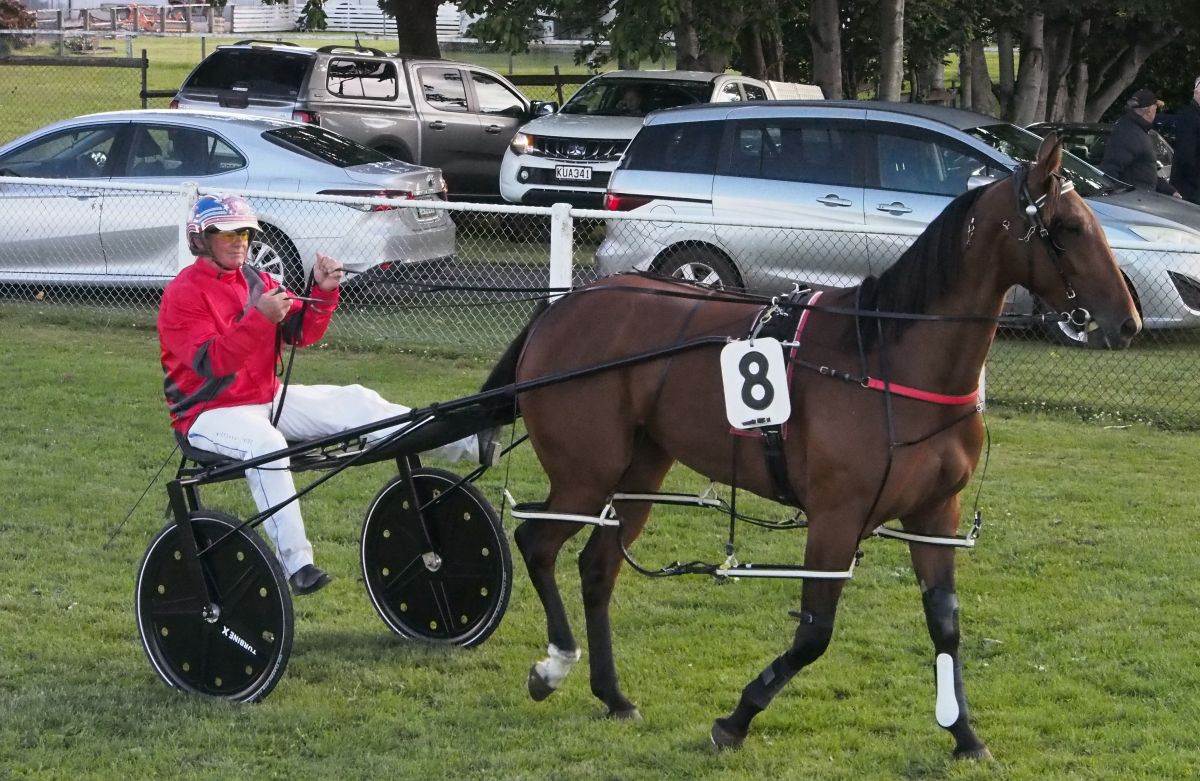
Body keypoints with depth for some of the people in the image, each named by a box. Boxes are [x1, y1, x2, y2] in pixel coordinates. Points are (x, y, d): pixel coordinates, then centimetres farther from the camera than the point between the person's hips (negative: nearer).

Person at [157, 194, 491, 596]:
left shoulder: (256, 282, 12)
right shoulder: (182, 294, -12)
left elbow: (303, 332, 5)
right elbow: (211, 362, -25)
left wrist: (324, 292, -13)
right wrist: (259, 318, -36)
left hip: (266, 399, 7)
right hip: (211, 412, -7)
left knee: (354, 402, -6)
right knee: (266, 443, -38)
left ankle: (468, 443, -12)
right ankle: (296, 561, -40)